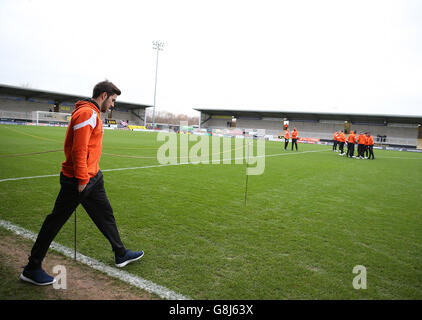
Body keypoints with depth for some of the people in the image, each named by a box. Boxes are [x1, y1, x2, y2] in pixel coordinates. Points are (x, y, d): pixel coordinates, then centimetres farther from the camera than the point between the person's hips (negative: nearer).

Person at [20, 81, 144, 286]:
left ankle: (121, 255, 31)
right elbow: (79, 149, -24)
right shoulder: (87, 113, -18)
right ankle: (32, 269, 19)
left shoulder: (93, 113, 15)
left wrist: (91, 173, 18)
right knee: (55, 221, 3)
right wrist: (82, 179, -21)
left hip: (92, 177, 10)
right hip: (78, 181, -10)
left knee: (106, 215, 16)